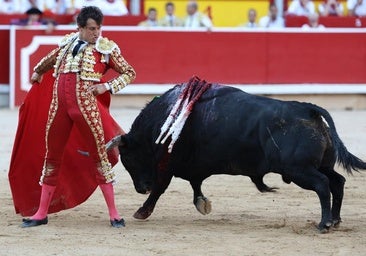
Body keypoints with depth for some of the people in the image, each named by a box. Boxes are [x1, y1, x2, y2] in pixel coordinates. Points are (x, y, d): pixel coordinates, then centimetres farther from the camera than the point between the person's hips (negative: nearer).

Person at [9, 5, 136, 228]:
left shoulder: (107, 48, 1)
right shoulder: (68, 42, 12)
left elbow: (130, 73, 6)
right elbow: (52, 58, 34)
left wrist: (108, 86, -8)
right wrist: (38, 72, 50)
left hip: (86, 107, -4)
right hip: (59, 107, 4)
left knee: (99, 156, -4)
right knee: (52, 157, 9)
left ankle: (114, 214, 2)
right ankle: (41, 213, 18)